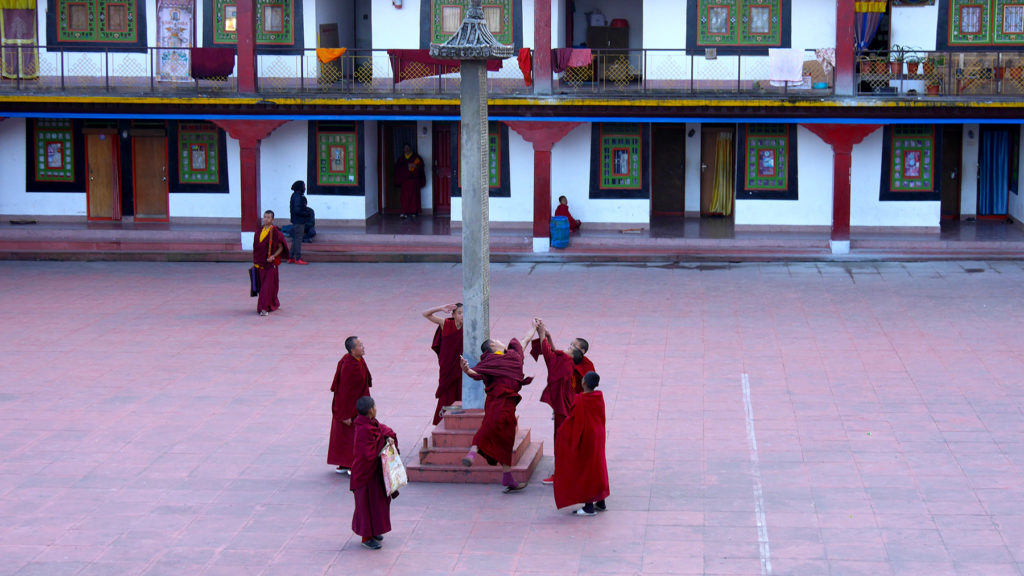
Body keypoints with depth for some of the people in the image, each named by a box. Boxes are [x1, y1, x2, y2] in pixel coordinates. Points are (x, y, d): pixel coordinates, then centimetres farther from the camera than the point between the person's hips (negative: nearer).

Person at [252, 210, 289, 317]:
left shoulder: (275, 232, -9)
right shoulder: (259, 232, 9)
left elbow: (281, 247, -5)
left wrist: (273, 256, -20)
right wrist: (255, 261, 14)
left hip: (270, 263, -6)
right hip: (260, 263, 6)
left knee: (268, 285, -8)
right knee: (262, 283, 11)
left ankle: (264, 308, -10)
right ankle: (274, 304, 29)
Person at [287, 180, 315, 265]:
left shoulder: (295, 196, 13)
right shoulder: (298, 197, -18)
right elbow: (298, 210, -25)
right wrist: (307, 213, -13)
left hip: (296, 221, 10)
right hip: (299, 222, -10)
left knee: (295, 240, 14)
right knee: (298, 239, -6)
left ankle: (291, 258, 18)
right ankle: (298, 259, -4)